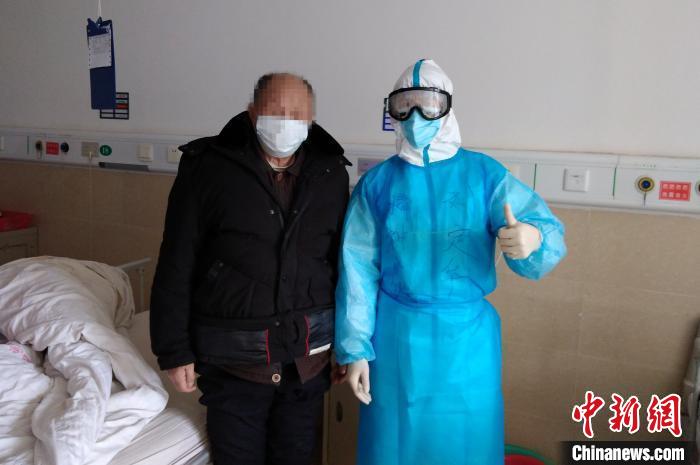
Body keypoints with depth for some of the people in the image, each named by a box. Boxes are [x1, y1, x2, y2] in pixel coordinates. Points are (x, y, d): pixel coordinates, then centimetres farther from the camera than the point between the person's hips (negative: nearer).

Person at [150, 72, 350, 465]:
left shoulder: (331, 174, 2)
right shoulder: (207, 168, -7)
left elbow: (343, 261, 7)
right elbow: (176, 267, -5)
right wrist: (174, 350, -5)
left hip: (309, 357, 3)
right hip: (233, 360, -2)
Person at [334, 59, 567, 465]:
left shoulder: (485, 174, -3)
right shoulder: (377, 183, -1)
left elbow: (547, 230, -12)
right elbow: (358, 270, -1)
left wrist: (533, 238, -37)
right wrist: (355, 349, -3)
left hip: (468, 338, 0)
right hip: (398, 336, 0)